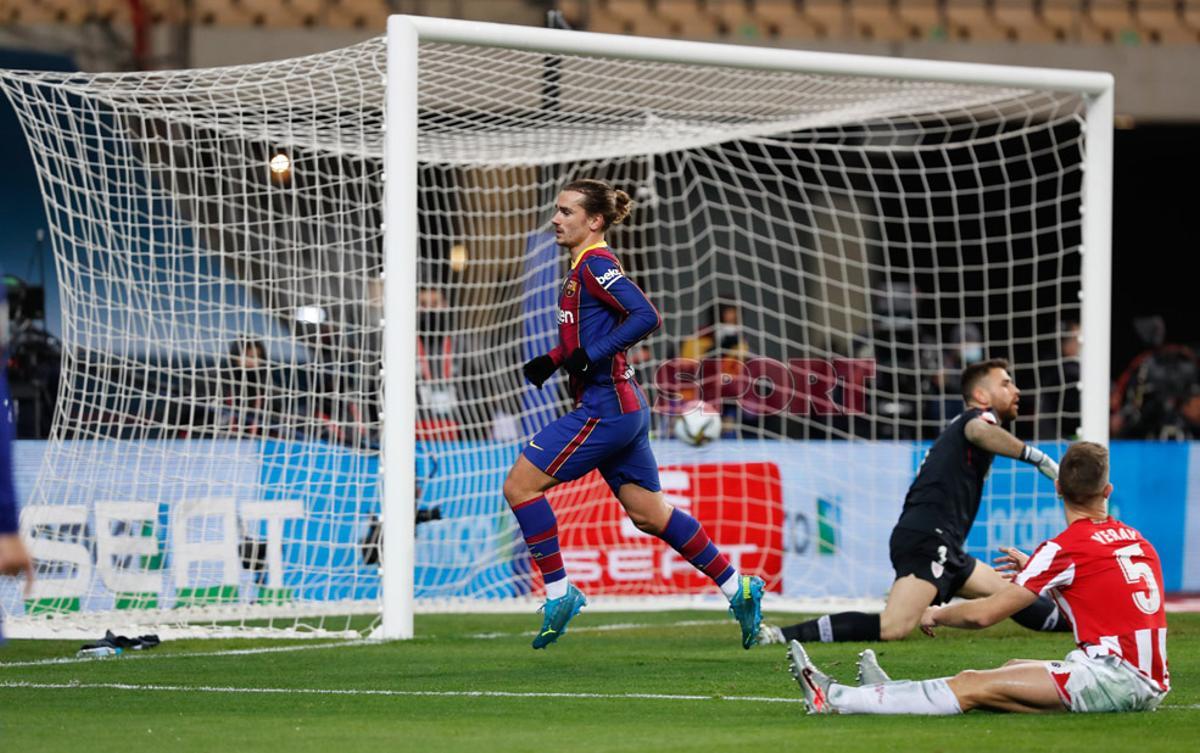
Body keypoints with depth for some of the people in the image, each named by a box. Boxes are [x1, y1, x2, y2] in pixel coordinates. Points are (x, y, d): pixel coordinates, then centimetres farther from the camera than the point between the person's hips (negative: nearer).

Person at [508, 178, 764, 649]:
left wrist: (591, 357, -25)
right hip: (621, 405, 10)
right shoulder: (583, 268, 16)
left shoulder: (596, 265, -12)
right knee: (648, 512, 14)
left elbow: (646, 316, -23)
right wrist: (553, 361, 14)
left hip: (605, 408, -10)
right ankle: (737, 588, 17)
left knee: (520, 485, -8)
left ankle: (558, 591, -3)